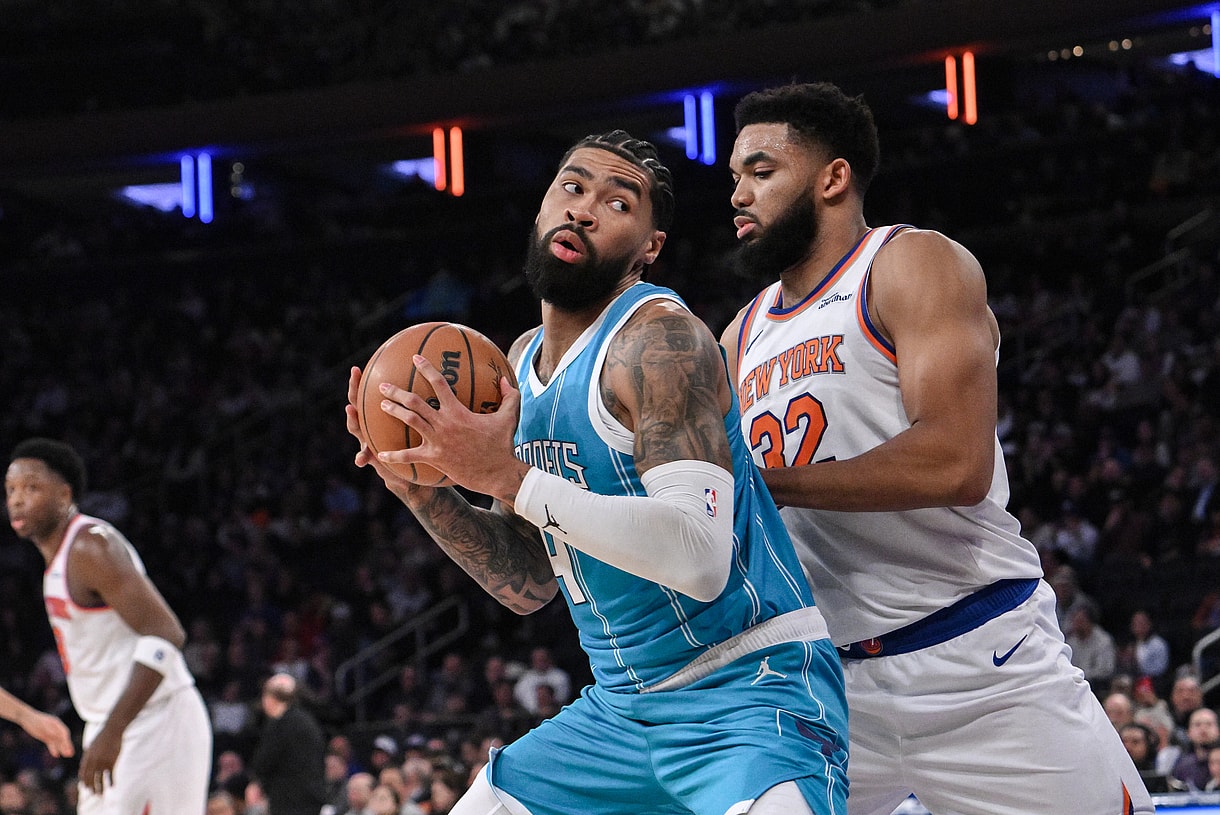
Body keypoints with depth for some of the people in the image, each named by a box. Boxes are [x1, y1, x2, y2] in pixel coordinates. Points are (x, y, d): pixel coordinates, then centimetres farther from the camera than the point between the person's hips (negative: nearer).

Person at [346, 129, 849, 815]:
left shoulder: (658, 336, -16)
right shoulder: (526, 360, 11)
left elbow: (700, 559, -29)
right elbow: (529, 583, 14)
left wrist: (509, 478, -27)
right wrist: (421, 489, -1)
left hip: (745, 691, -8)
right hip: (622, 703, 9)